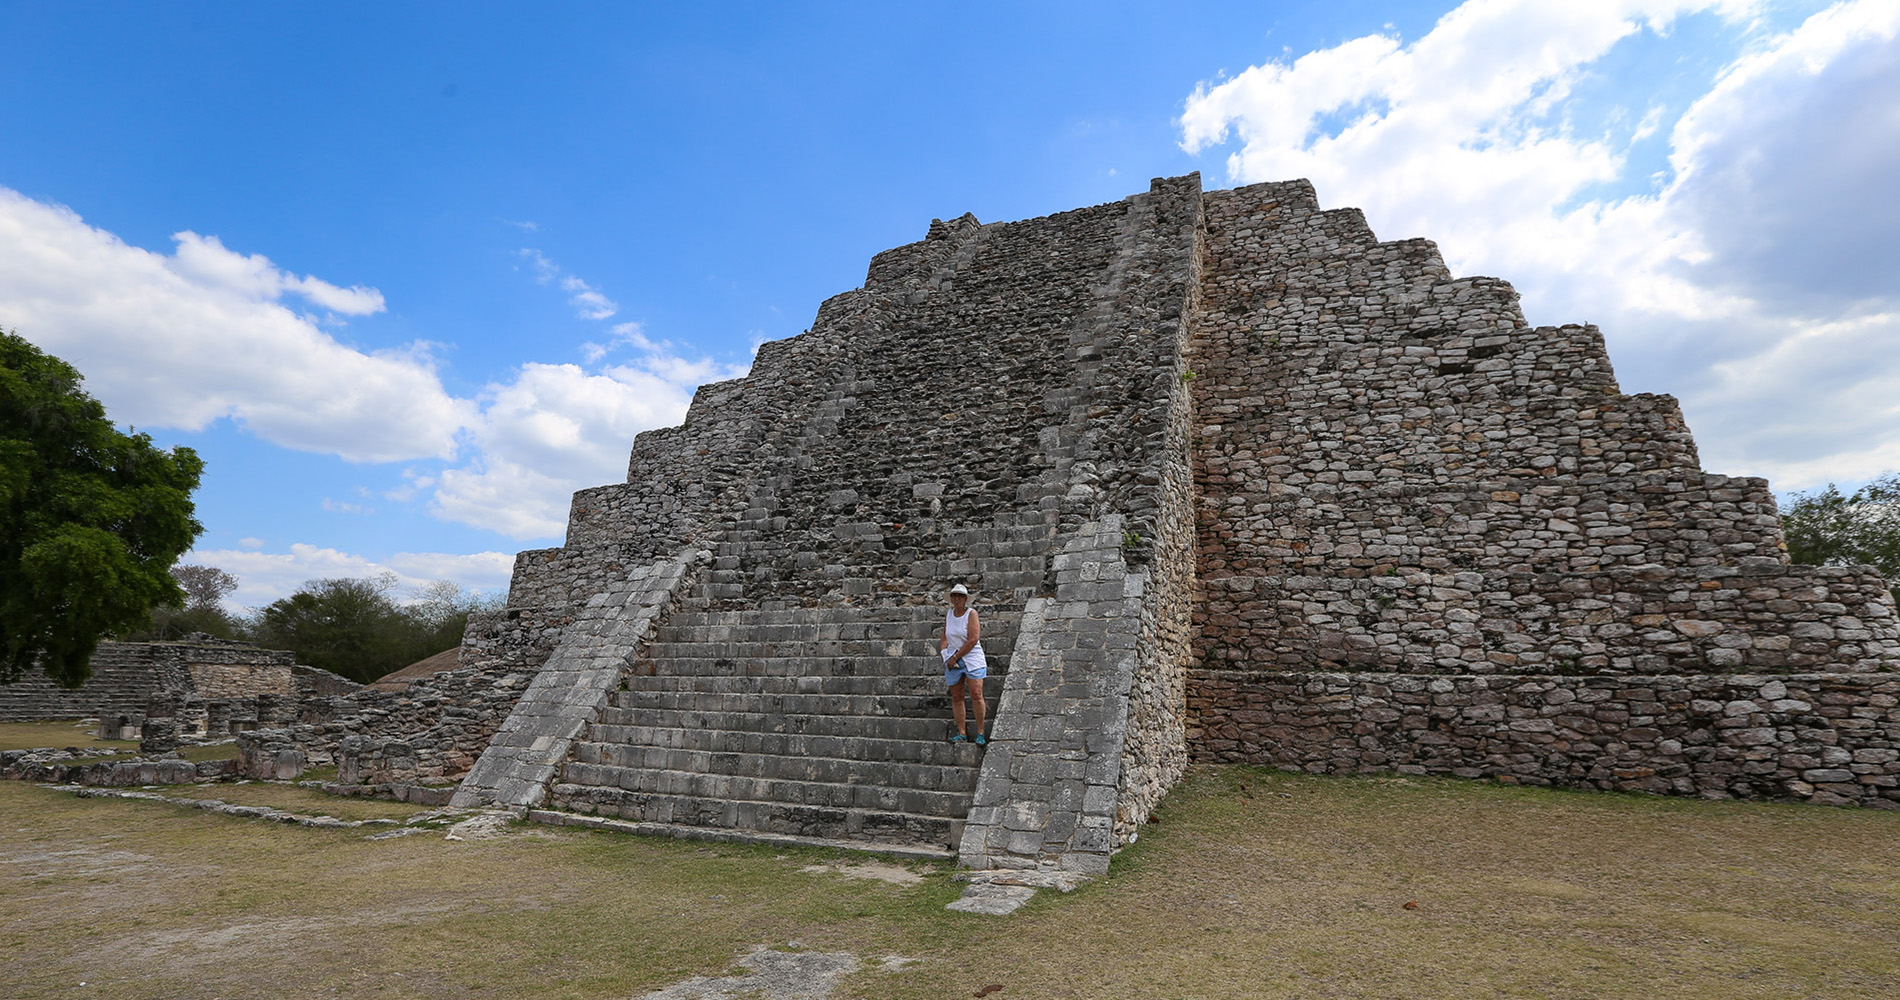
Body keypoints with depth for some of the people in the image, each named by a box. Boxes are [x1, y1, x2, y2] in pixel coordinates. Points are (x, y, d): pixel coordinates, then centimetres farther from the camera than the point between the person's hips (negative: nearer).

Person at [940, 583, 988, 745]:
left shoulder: (971, 613, -7)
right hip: (953, 661, 5)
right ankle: (961, 733, 12)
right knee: (956, 698, 5)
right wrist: (947, 658, -3)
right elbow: (944, 639, 14)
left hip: (972, 659, -5)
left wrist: (955, 657, -12)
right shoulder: (948, 614, 8)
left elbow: (973, 640, -15)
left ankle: (980, 733, -2)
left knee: (976, 695, -11)